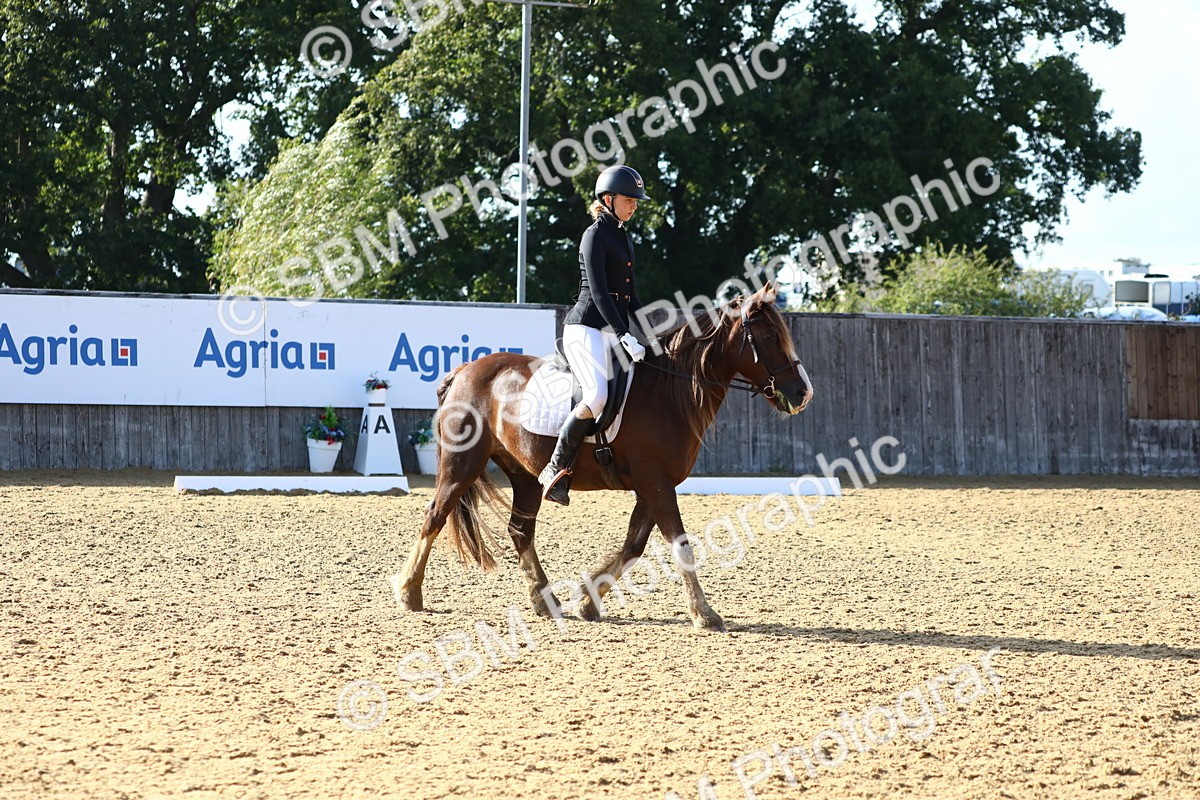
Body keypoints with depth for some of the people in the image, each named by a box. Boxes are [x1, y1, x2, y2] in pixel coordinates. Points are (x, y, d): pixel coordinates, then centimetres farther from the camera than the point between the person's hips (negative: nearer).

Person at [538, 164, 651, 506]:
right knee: (599, 395, -27)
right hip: (587, 326, -9)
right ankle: (556, 469, -18)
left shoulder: (624, 239, 19)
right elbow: (598, 292, -17)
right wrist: (625, 337, -24)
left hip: (613, 329, 9)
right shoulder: (595, 235, -8)